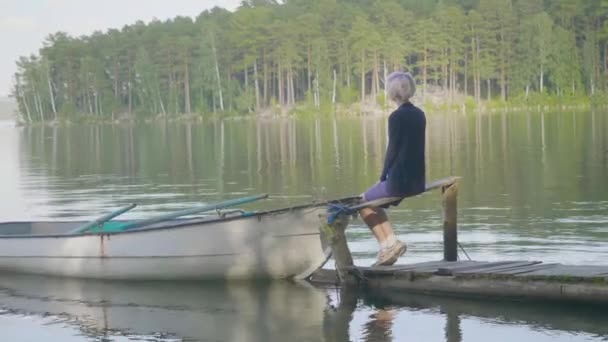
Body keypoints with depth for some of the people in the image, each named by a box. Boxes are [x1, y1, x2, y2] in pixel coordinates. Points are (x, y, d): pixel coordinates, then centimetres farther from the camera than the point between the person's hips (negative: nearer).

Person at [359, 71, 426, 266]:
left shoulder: (397, 117, -14)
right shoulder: (419, 114, 9)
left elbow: (393, 149, -11)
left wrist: (383, 177, 2)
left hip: (400, 180, -8)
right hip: (418, 181, 8)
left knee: (364, 201, 13)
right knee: (375, 199, 26)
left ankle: (389, 242, 2)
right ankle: (390, 243, 16)